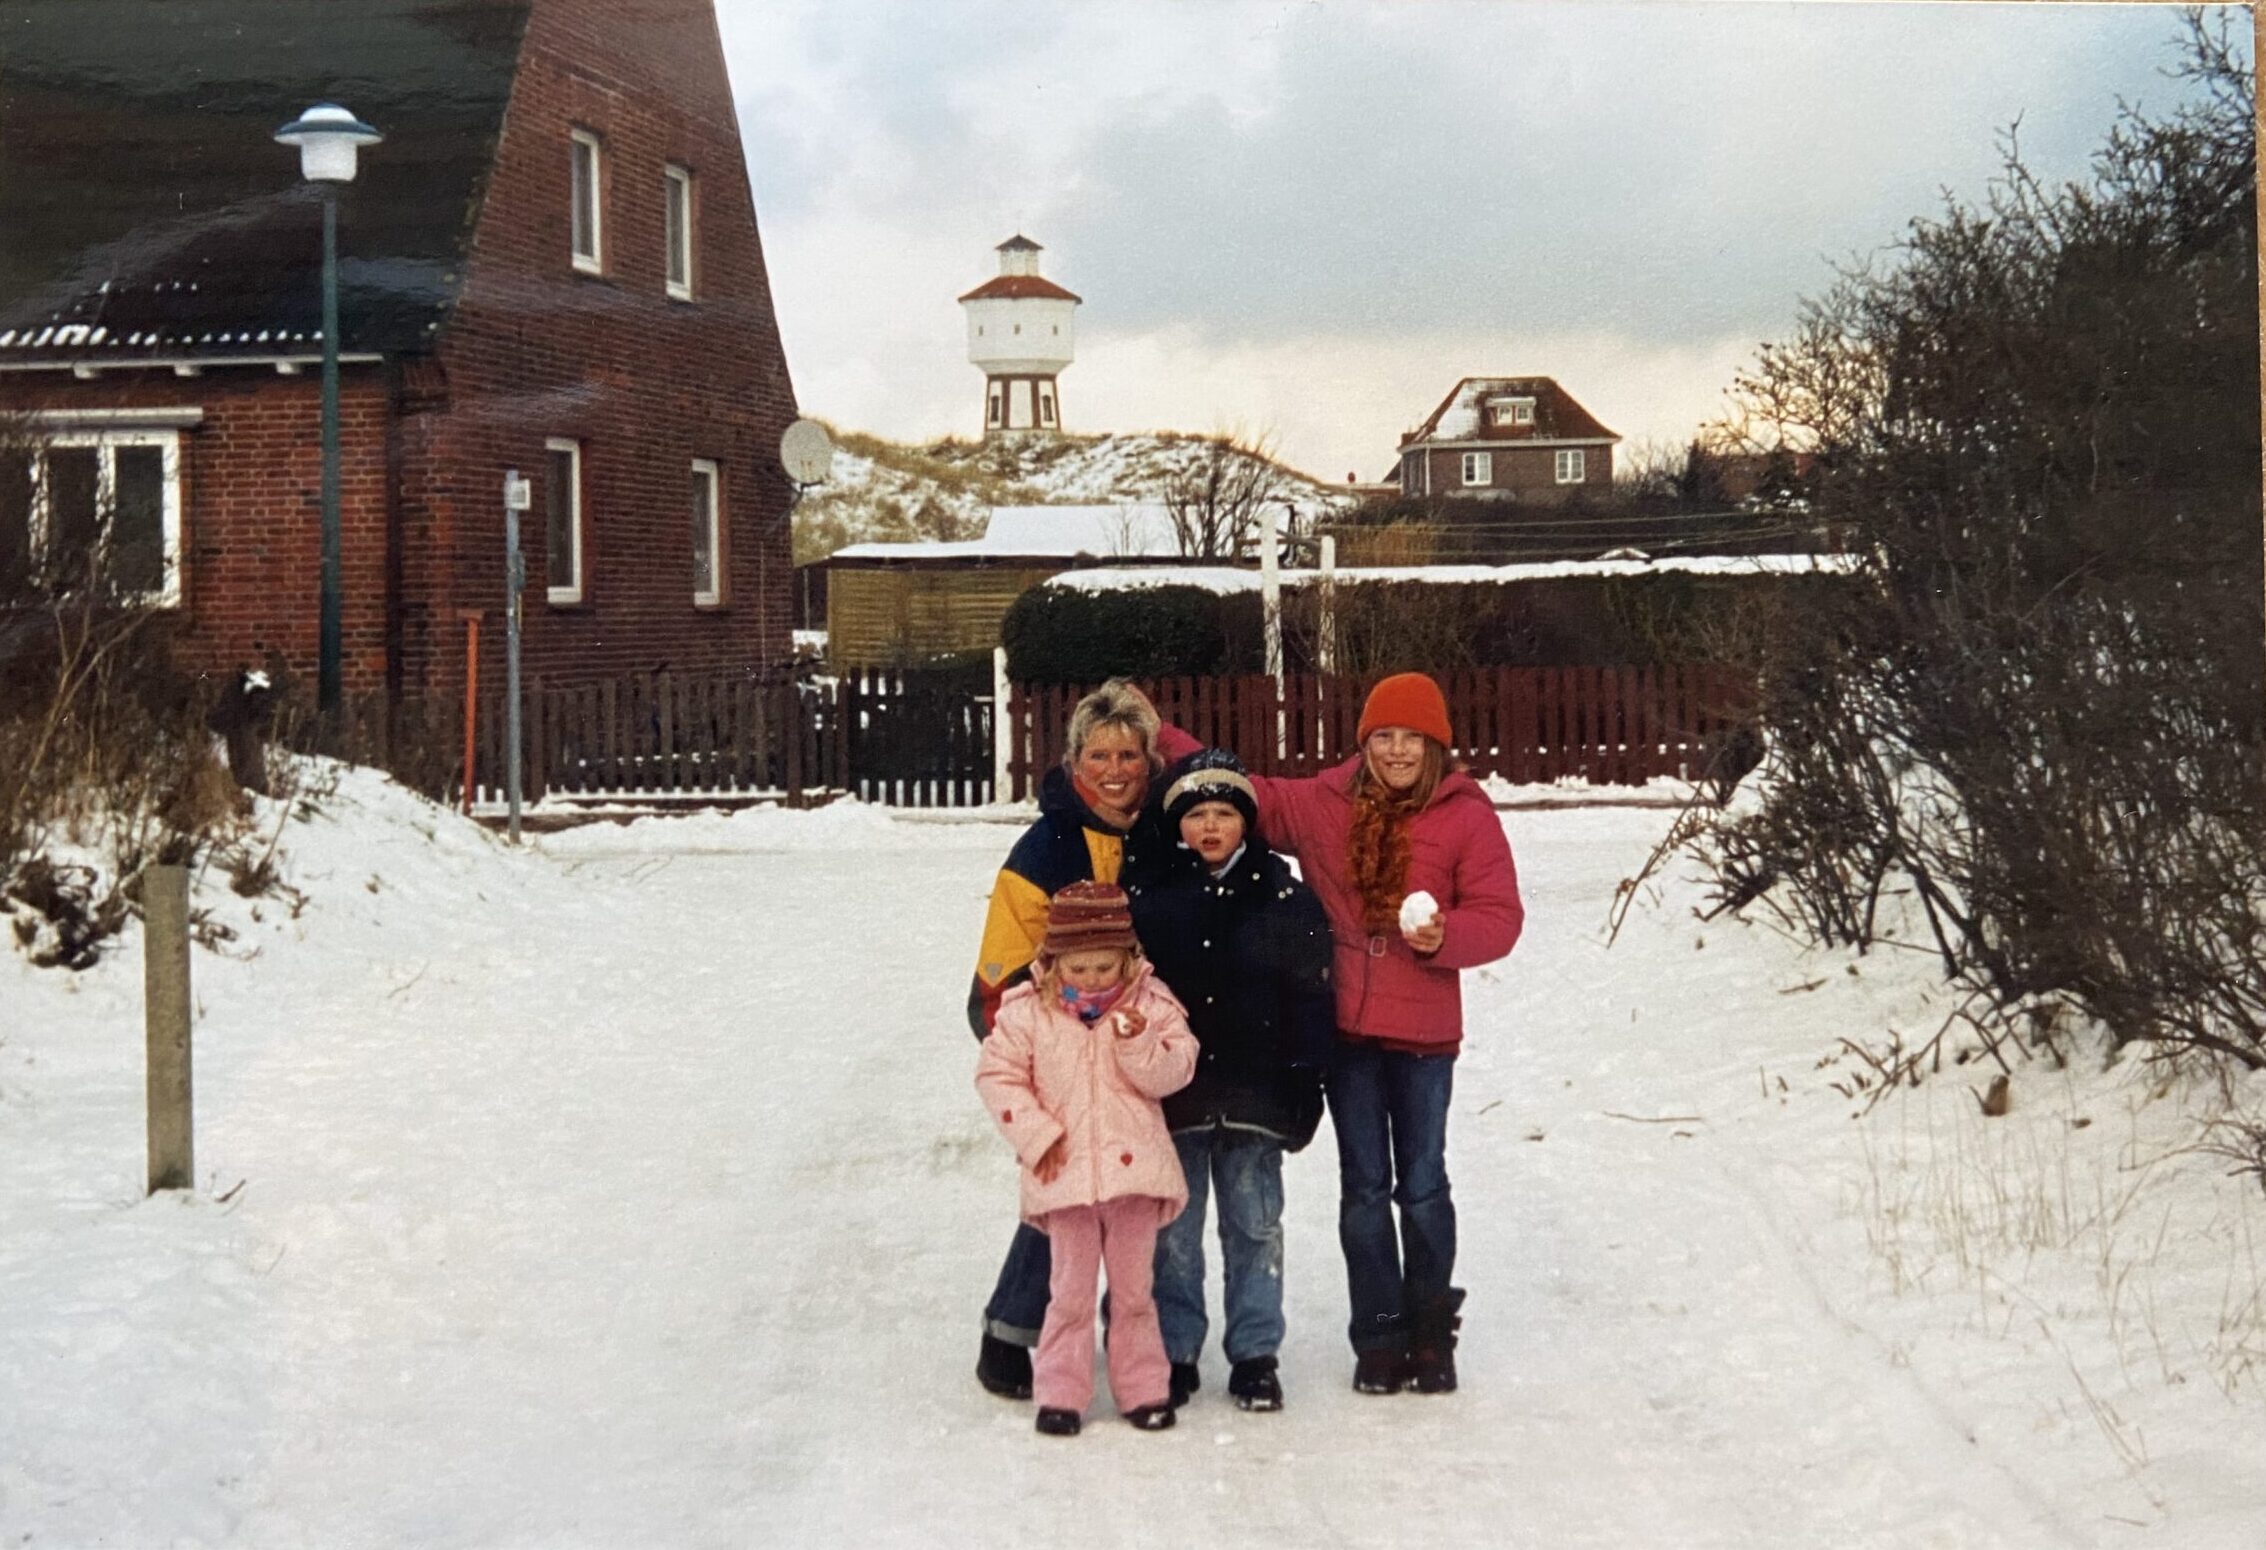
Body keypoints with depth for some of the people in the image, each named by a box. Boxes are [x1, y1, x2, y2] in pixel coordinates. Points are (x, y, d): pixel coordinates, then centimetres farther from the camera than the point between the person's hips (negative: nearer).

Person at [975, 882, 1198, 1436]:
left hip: (1134, 1165, 1)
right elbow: (996, 1074, -1)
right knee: (1070, 1291, 3)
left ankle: (1143, 1389, 19)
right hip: (1064, 1174, -1)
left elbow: (1173, 1072, -5)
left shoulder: (1149, 1003, 0)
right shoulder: (1026, 1011, -3)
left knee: (1133, 1287, 10)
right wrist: (1035, 1134, -8)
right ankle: (1059, 1394, 11)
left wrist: (1138, 1043, -23)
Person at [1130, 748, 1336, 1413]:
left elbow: (1312, 998, 1)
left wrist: (1304, 1084, -4)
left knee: (1254, 1225, 6)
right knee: (1172, 1230, 6)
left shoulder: (1287, 899, 0)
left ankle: (1255, 1355, 14)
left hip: (1255, 1095, -1)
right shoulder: (1152, 898, 3)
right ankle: (1173, 1353, 16)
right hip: (1172, 1093, 1)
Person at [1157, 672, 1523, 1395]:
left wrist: (1445, 936, -25)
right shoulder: (1321, 805, 5)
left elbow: (1499, 916, -6)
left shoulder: (1468, 815, -4)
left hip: (1424, 1034, -2)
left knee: (1423, 1186, 6)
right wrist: (1161, 737, 8)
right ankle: (1379, 1336, 18)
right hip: (1347, 1026, 2)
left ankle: (1431, 1335, 20)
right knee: (1364, 1187, 8)